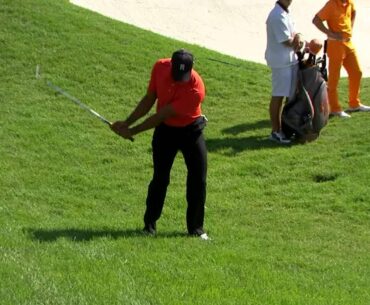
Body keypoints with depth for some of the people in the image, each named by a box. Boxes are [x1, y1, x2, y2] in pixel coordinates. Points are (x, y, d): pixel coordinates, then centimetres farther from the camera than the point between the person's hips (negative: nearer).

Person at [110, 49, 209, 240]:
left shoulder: (196, 90, -32)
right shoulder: (160, 67, -17)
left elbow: (161, 116, -26)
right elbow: (149, 100, -2)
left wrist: (132, 131, -20)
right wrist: (127, 123, -7)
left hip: (191, 130, -2)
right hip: (165, 130, 3)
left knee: (198, 180, -2)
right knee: (160, 178, 0)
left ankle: (196, 228, 12)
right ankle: (150, 224, 13)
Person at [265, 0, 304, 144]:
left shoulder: (285, 13, 10)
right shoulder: (278, 16, -22)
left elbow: (293, 33, 14)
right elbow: (287, 41, -21)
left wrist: (298, 38, -9)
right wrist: (297, 40, -1)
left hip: (291, 59, 10)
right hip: (281, 62, -10)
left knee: (290, 93, 17)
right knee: (278, 96, -2)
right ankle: (275, 132, 6)